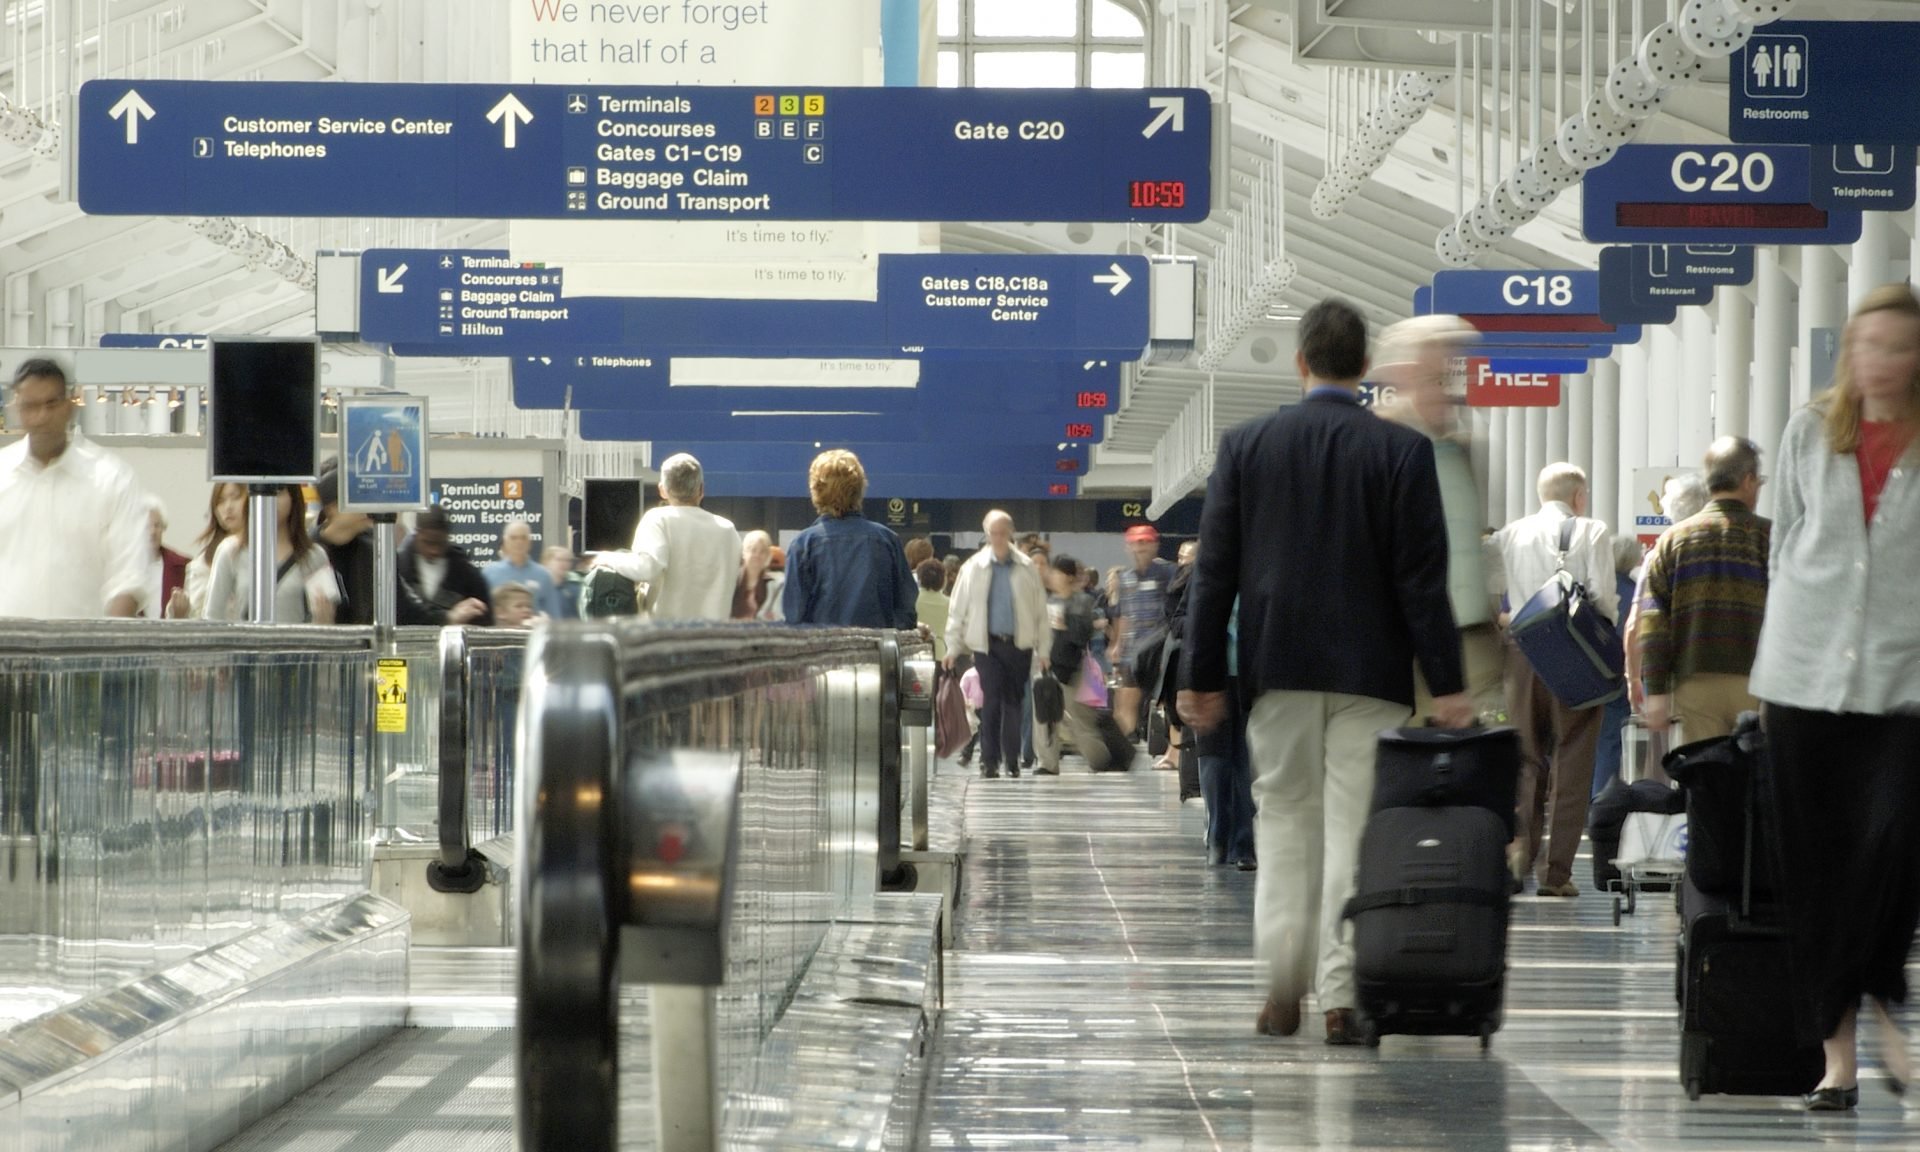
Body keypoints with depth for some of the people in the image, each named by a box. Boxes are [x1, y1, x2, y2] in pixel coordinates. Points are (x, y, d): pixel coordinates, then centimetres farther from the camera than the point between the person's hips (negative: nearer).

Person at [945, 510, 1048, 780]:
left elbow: (1040, 609, 6)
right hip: (987, 644, -1)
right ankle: (989, 760, -3)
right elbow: (958, 609, 4)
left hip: (1019, 644, 1)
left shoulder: (1026, 567, 3)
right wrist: (953, 647, 1)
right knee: (991, 701, -8)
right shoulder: (974, 568, 1)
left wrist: (1044, 648, 3)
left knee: (1014, 702, 7)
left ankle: (1012, 761, 15)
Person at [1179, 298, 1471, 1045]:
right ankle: (1343, 997, -2)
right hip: (1371, 674, -2)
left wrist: (1203, 676, 7)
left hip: (1279, 670, 2)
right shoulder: (1402, 452, -4)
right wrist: (1445, 683, -4)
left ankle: (1282, 991, 9)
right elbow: (1422, 577, -6)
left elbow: (1214, 571, 2)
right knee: (1356, 830, 1)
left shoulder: (1245, 446, 2)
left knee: (1283, 824, 11)